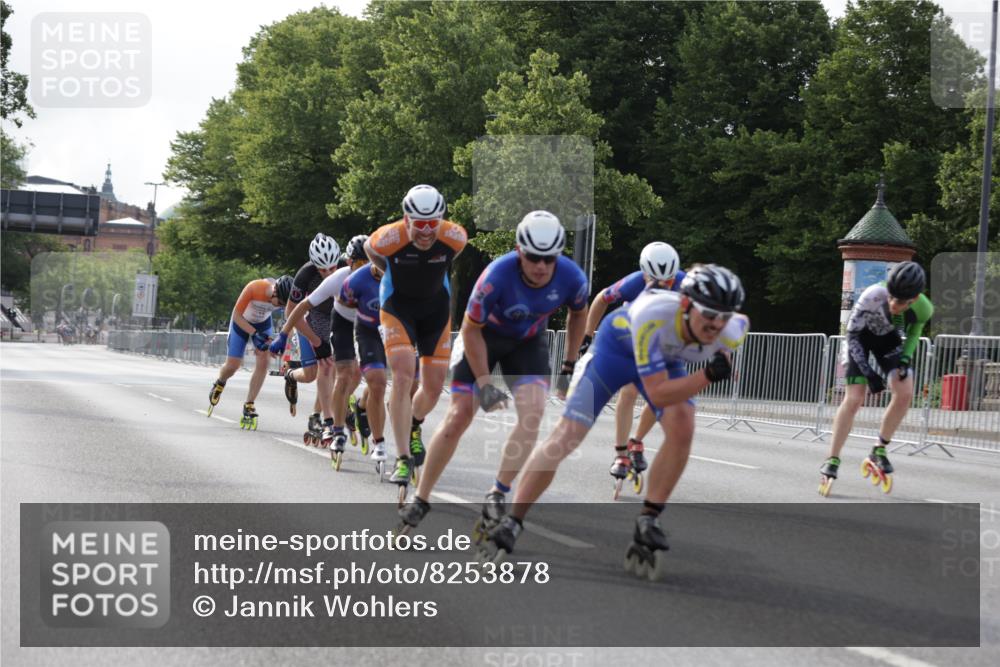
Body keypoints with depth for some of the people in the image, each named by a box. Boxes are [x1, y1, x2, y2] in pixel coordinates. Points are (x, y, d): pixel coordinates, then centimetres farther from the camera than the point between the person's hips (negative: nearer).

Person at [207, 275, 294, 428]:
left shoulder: (286, 297, -30)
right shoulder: (254, 288, -39)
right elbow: (236, 315, -29)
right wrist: (255, 333, -38)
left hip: (263, 323, 2)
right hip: (241, 322, -2)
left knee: (264, 361, -15)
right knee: (233, 365, -1)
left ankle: (248, 407, -5)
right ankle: (219, 384, 36)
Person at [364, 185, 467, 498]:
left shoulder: (454, 237, -25)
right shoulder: (389, 238, -29)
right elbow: (369, 249, -4)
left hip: (436, 307, 3)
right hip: (398, 306, -2)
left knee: (433, 388, 4)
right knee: (402, 377, -20)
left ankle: (414, 428, 39)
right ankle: (403, 459, -17)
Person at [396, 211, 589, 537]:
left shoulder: (572, 278, -26)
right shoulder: (498, 275, -36)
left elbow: (578, 314, 1)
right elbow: (471, 330, -21)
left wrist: (568, 368, 2)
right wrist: (484, 384, -20)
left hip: (528, 341, 2)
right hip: (484, 335, -2)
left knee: (533, 410, -22)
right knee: (458, 418, -6)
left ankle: (497, 497, -15)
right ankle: (420, 500, 8)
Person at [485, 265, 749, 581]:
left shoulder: (730, 333, -31)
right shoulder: (652, 315, -45)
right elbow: (657, 394, -42)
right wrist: (708, 375, -52)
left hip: (667, 358, 4)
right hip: (617, 345, -4)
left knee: (682, 428, -22)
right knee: (566, 436, -7)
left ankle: (648, 521, -8)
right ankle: (511, 523, 4)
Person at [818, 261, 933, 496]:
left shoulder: (923, 309, -29)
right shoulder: (873, 296, -40)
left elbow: (914, 332, -2)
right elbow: (852, 334, -24)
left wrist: (906, 357, -19)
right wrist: (868, 373, -28)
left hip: (889, 338, 3)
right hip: (861, 334, -3)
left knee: (905, 392, -16)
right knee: (854, 399, -14)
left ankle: (879, 451, 2)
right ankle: (832, 461, -3)